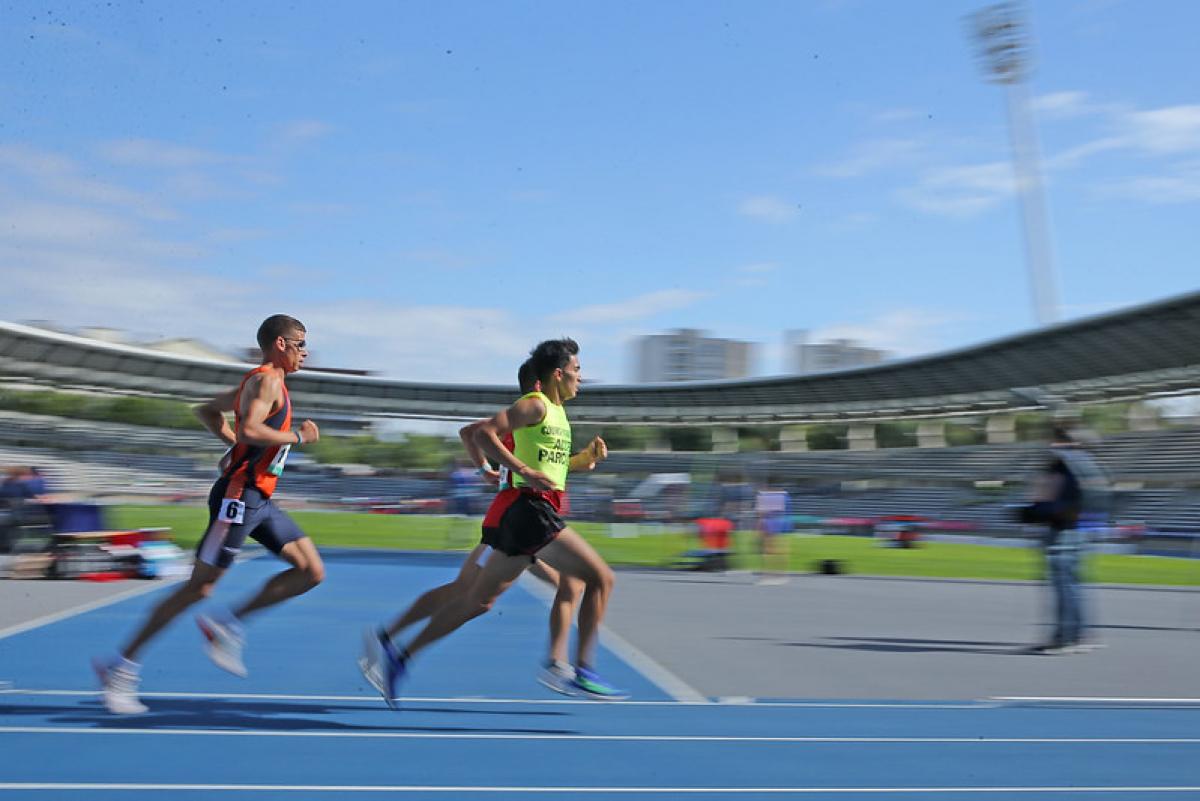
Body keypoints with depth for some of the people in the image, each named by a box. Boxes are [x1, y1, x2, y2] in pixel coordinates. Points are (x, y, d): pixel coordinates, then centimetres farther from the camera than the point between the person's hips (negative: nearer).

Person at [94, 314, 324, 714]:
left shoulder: (261, 382, 18)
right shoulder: (266, 380, -11)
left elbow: (206, 410, 27)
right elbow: (249, 428, -28)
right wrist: (296, 437, -16)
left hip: (258, 500, 10)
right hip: (237, 497, -10)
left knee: (312, 571, 2)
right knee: (199, 587, -5)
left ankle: (228, 625, 5)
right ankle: (122, 667, 7)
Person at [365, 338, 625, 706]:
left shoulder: (557, 412, 21)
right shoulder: (535, 404, -8)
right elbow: (484, 434, -18)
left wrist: (586, 457, 14)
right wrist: (526, 472, -23)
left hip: (518, 519, 10)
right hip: (529, 510, -10)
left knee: (479, 600, 13)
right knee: (601, 577, -9)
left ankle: (401, 655, 17)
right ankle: (584, 672, -5)